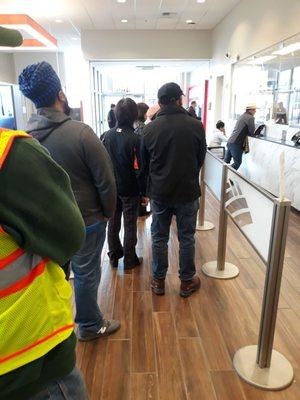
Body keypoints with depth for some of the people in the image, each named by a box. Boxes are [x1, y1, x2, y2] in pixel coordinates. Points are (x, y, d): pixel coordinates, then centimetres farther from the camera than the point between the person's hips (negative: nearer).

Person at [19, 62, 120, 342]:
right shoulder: (80, 132, -21)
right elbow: (105, 179, -18)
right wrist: (108, 212, -2)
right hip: (85, 219, -5)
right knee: (86, 274, 12)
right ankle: (90, 326, 33)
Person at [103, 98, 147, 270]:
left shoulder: (107, 136, -2)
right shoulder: (135, 139, -18)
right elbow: (139, 169, -18)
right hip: (130, 189, -4)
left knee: (113, 222, 16)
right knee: (130, 225, 8)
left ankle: (114, 256, 29)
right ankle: (130, 260, 19)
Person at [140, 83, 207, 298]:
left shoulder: (150, 128, -4)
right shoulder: (196, 125, -9)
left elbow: (144, 165, 4)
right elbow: (201, 159, 4)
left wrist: (146, 190, 17)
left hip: (159, 192, 1)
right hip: (188, 191, -1)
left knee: (159, 238, 13)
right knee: (187, 238, 12)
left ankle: (159, 280, 26)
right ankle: (187, 281, 26)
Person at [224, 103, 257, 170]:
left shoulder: (243, 115, 19)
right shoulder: (250, 118, -8)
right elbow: (252, 132, -7)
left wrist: (245, 133, 10)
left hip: (230, 141, 9)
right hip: (236, 144, -9)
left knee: (226, 161, 11)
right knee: (237, 162, -2)